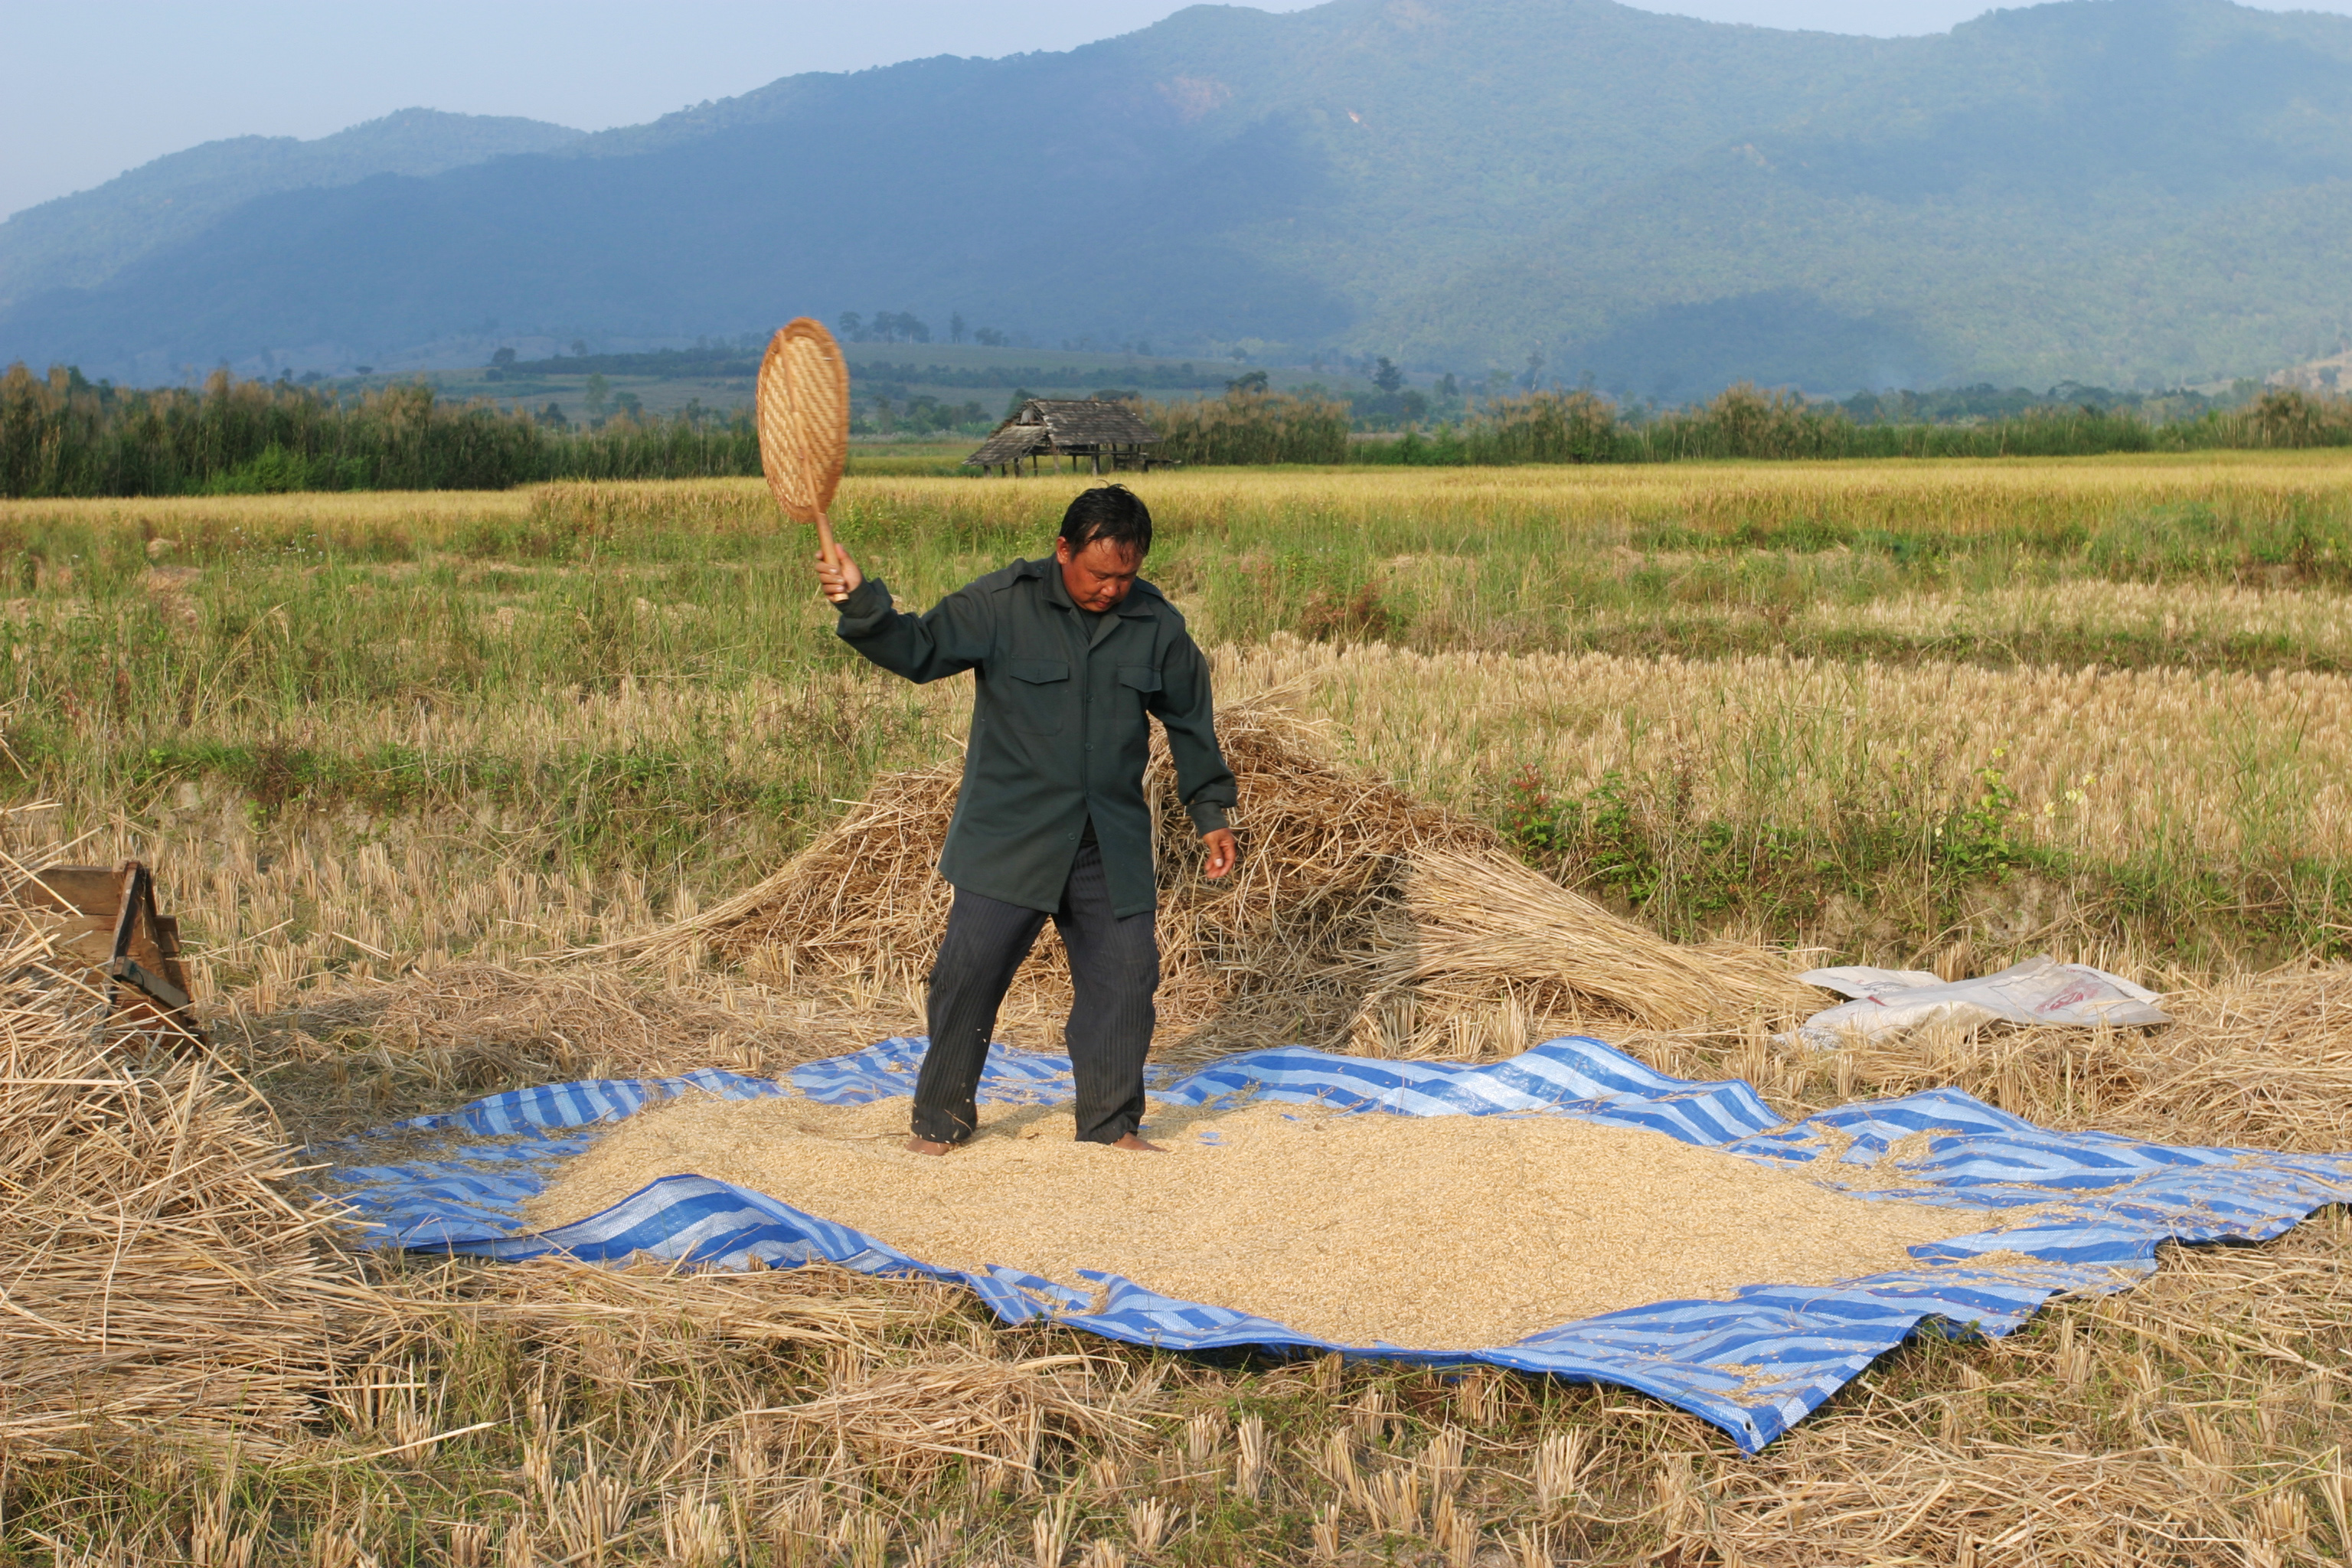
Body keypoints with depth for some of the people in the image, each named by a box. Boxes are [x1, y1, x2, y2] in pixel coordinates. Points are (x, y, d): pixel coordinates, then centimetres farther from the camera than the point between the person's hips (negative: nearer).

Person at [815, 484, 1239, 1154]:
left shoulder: (1156, 624, 3)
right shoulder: (1001, 603, -6)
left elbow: (1191, 719, 14)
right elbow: (919, 648, -7)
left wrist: (1211, 812, 15)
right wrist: (860, 603, -25)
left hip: (1112, 846, 3)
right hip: (1007, 837, -3)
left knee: (1125, 973, 3)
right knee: (970, 967, -3)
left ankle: (1110, 1124, 20)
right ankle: (940, 1120, 15)